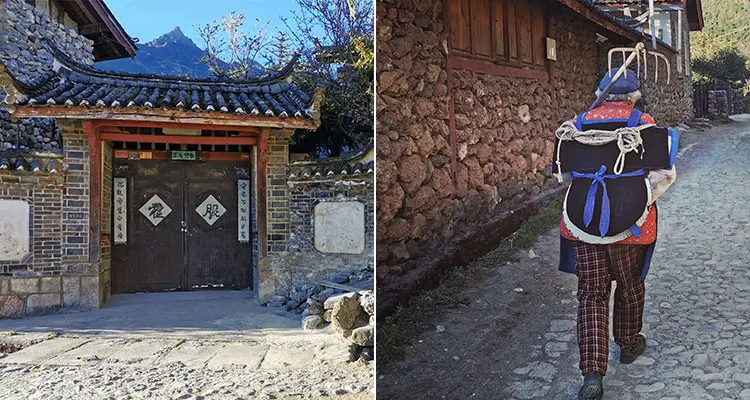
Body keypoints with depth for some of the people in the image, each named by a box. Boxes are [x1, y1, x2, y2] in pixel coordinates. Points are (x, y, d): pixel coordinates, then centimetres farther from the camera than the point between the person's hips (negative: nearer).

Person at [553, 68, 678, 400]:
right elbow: (665, 174, -8)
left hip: (582, 220, 1)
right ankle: (629, 344, 43)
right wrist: (640, 199, 5)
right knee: (629, 284, 21)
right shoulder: (643, 125, -4)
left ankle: (592, 373, -1)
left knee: (591, 293, 6)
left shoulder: (577, 125, 3)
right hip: (629, 221, -1)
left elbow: (563, 174, 10)